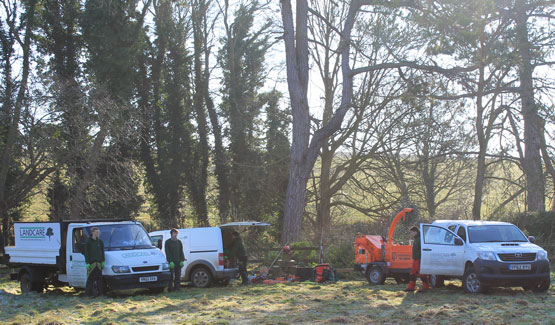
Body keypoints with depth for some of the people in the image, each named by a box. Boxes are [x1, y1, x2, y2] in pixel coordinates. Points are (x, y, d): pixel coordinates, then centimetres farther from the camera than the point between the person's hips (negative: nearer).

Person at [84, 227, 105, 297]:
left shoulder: (100, 242, 13)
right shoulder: (88, 242, -1)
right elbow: (86, 253, -3)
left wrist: (103, 261, 8)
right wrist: (87, 263, -10)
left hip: (99, 262, 5)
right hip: (91, 263, -5)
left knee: (99, 278, 4)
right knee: (90, 278, -6)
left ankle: (99, 292, 9)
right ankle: (89, 292, -2)